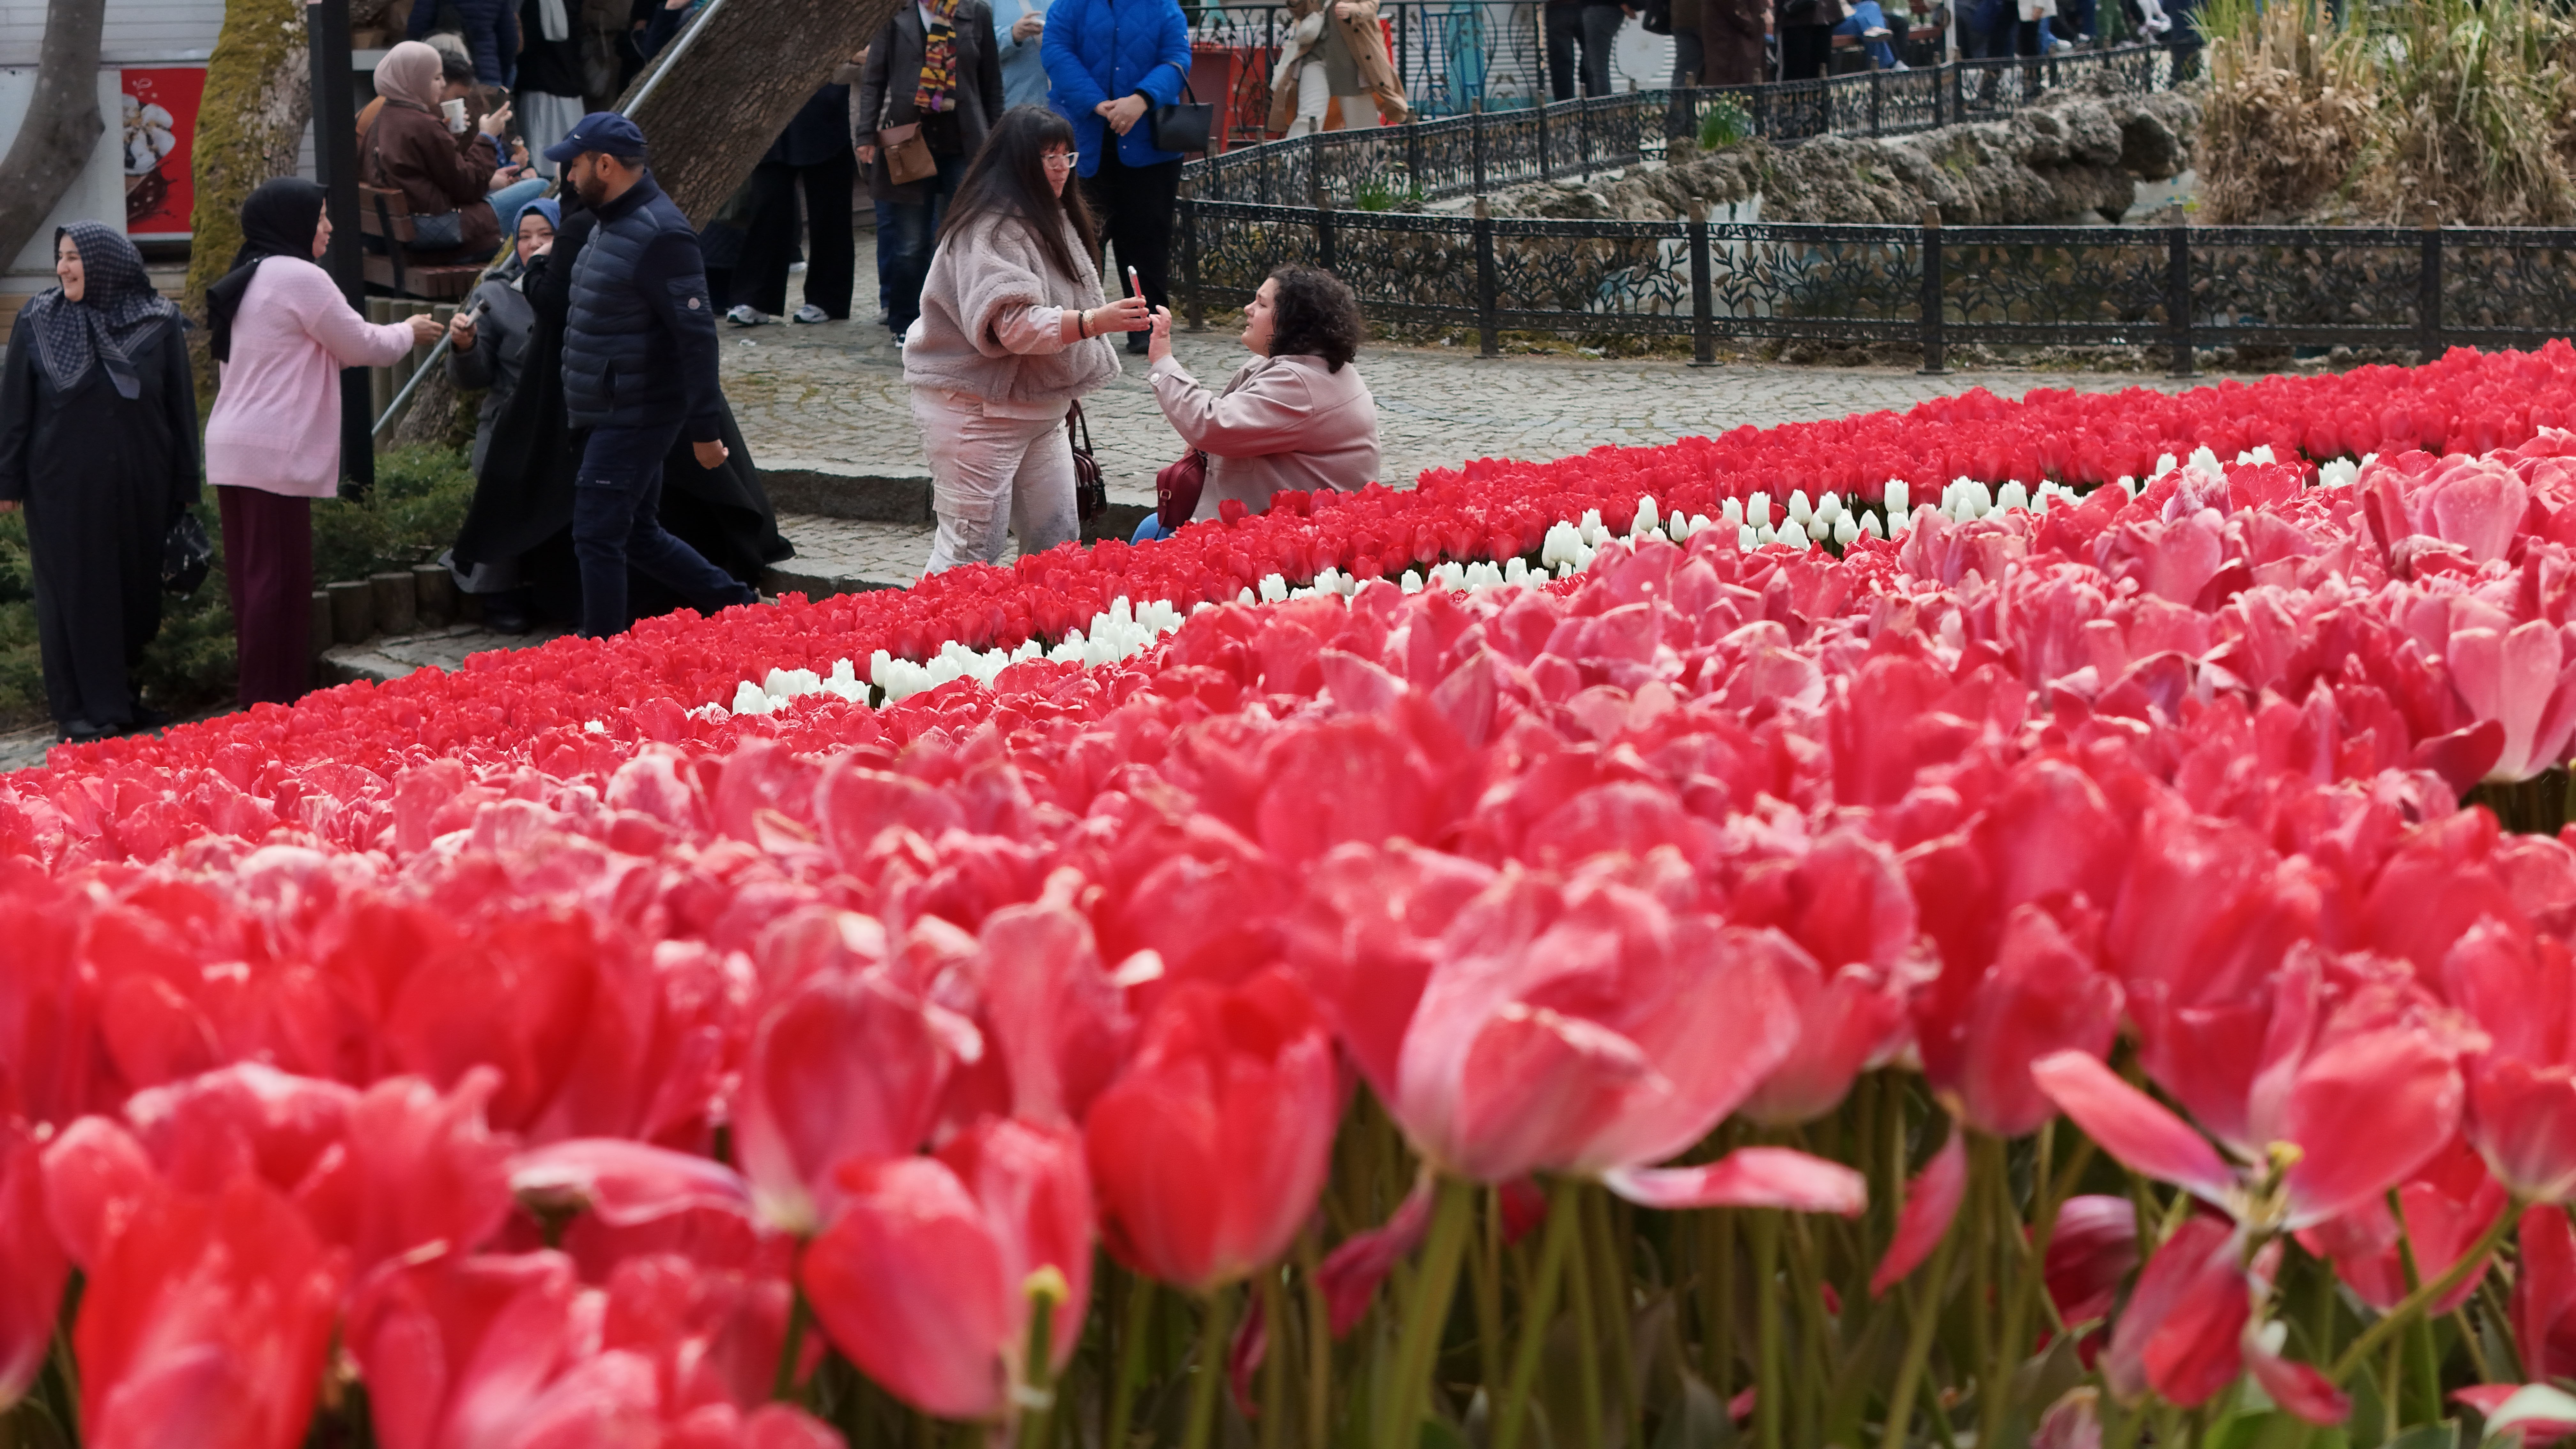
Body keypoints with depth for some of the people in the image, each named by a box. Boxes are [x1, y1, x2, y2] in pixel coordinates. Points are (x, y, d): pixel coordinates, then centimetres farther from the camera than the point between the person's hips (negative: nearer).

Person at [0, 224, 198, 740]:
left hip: (137, 486, 1)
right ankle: (78, 710, 7)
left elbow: (180, 408, 3)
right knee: (74, 594, 2)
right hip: (63, 488, -1)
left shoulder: (158, 324, 0)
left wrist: (185, 486, 2)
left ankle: (121, 695, 20)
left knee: (138, 591, 6)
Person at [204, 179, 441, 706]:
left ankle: (261, 700, 15)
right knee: (278, 578, -7)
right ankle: (272, 702, -7)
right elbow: (362, 347, -5)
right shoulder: (299, 277, -10)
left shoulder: (247, 281, 19)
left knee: (254, 577, 11)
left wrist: (394, 335, 23)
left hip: (235, 451, 9)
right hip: (273, 453, -9)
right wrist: (409, 332, 14)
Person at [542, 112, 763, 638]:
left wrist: (704, 428, -23)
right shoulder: (613, 224, 13)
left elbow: (696, 333, -22)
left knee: (597, 536, -7)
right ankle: (739, 605, 25)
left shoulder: (660, 235, -20)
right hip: (615, 415, 10)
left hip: (635, 418, -10)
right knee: (640, 535, 16)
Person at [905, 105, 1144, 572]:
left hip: (1040, 408, 10)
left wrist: (1069, 394, 24)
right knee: (972, 548, -9)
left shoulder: (1052, 218, 14)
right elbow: (1014, 324, -29)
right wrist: (1095, 321, -38)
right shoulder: (989, 230, -19)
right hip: (976, 409, -10)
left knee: (1058, 540, 9)